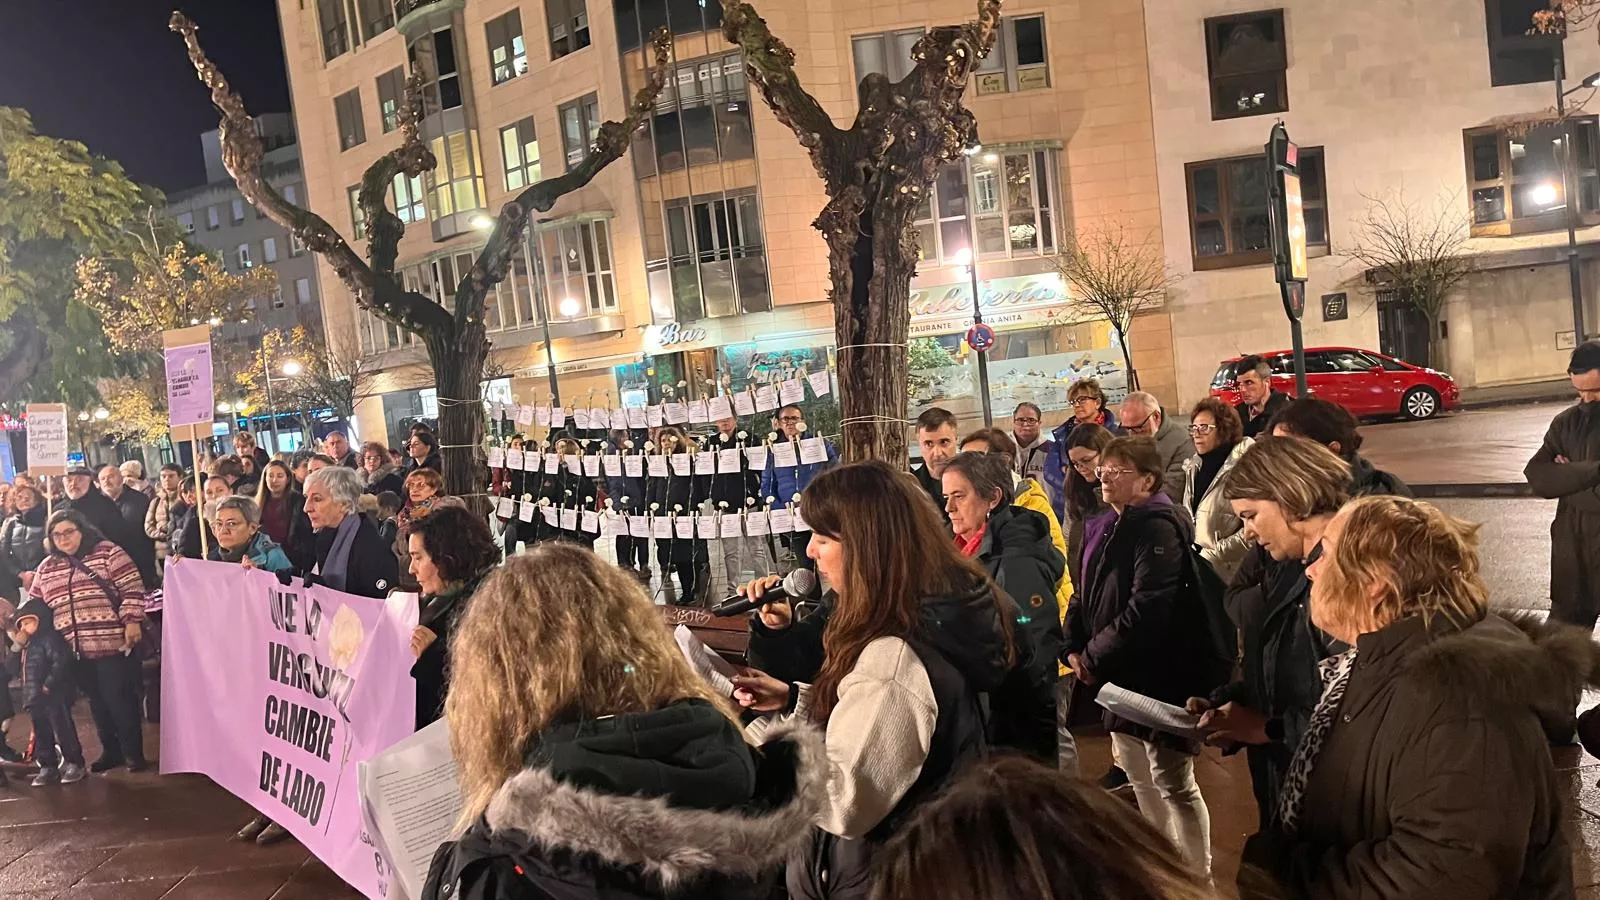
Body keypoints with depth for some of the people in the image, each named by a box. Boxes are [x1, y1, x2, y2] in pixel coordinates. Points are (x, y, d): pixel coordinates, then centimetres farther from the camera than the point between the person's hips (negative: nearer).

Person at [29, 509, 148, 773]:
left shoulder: (108, 553, -4)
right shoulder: (46, 568, 13)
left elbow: (133, 588, -9)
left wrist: (132, 621, -16)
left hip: (112, 644, -5)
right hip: (75, 650, 5)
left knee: (119, 699, -2)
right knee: (97, 702, 13)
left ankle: (133, 753, 9)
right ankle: (111, 751, 25)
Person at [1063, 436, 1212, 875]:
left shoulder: (1158, 527, -18)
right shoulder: (1111, 527, 11)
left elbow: (1147, 609, -27)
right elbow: (1086, 596, 15)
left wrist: (1095, 658, -19)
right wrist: (1074, 650, -1)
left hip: (1161, 675, -10)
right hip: (1122, 674, 10)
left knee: (1172, 781, -3)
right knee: (1136, 770, 20)